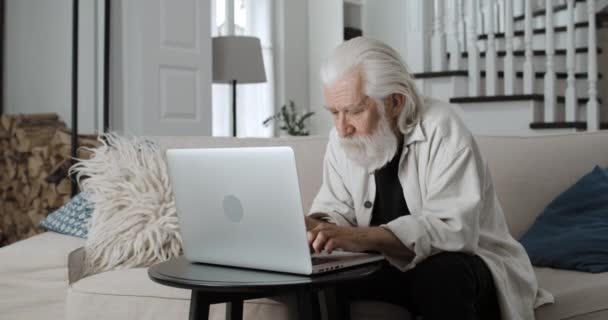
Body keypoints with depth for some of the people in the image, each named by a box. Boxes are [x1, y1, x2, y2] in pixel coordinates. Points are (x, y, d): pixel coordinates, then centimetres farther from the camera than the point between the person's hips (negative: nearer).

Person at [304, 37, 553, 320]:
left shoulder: (441, 129, -23)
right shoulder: (342, 139, -3)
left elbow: (454, 229, -33)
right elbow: (336, 210, 3)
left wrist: (363, 238, -44)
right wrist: (314, 226, -22)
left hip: (465, 266, -5)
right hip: (393, 268, 5)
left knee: (440, 273, -37)